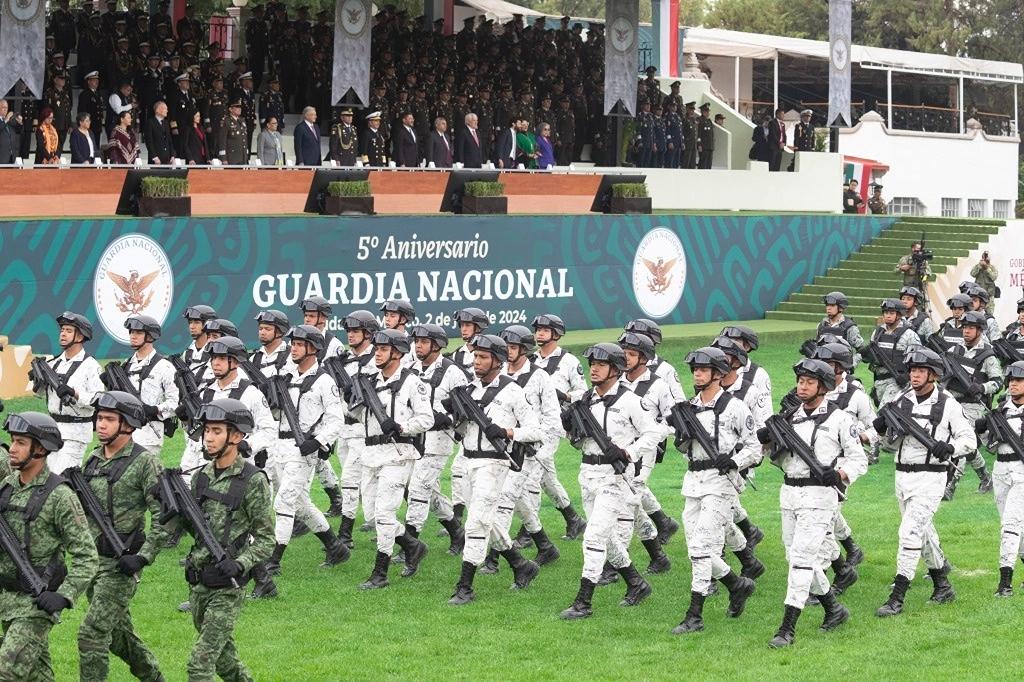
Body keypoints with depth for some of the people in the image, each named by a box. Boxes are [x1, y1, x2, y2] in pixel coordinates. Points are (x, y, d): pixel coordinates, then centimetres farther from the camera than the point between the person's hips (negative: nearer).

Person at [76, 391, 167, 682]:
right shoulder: (93, 459, 10)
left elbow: (164, 516, -15)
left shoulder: (145, 462, -12)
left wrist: (144, 556, -20)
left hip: (121, 563, -8)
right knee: (117, 632, 17)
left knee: (92, 633, -12)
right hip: (93, 558, 8)